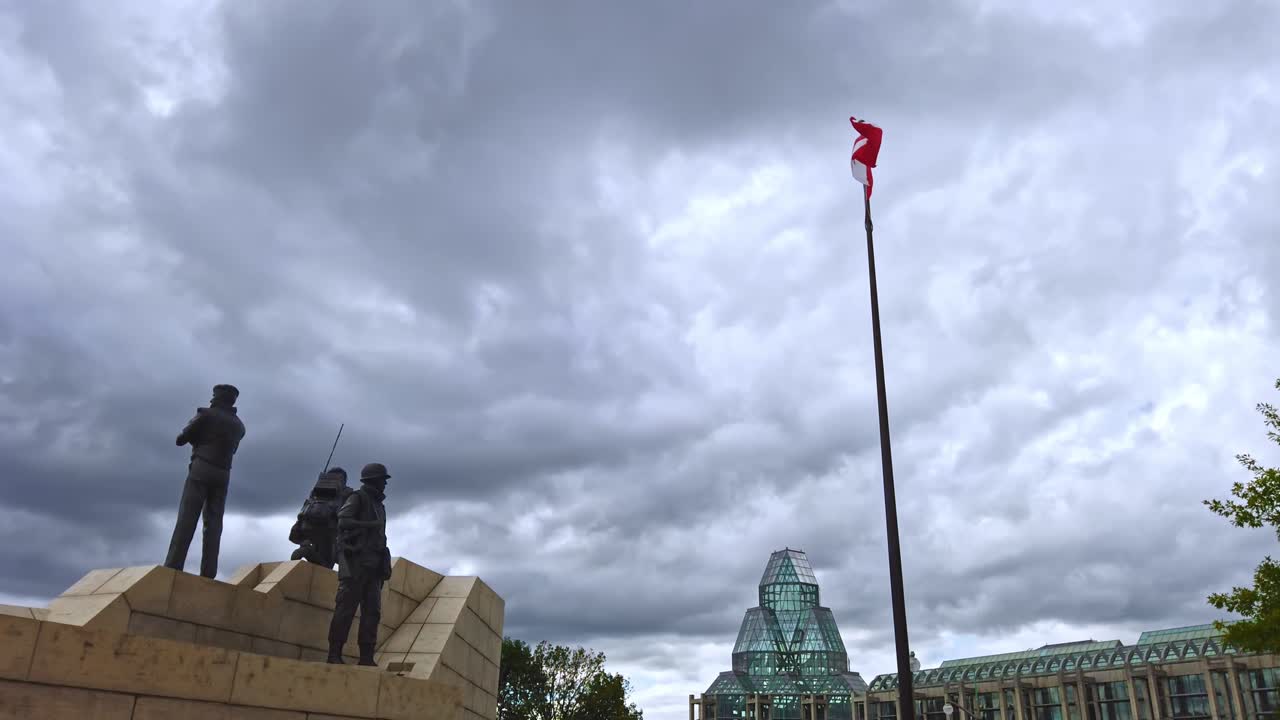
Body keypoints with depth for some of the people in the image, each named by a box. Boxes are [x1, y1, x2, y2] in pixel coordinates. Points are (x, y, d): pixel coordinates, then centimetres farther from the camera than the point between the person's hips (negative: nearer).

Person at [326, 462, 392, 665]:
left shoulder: (379, 504, 23)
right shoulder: (357, 498, -1)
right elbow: (343, 522, -17)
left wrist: (384, 565, 15)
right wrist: (371, 525, -15)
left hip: (372, 564, 7)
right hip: (356, 559, -7)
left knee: (372, 611, 0)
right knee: (346, 608, -7)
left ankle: (366, 656, 0)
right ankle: (334, 654, -4)